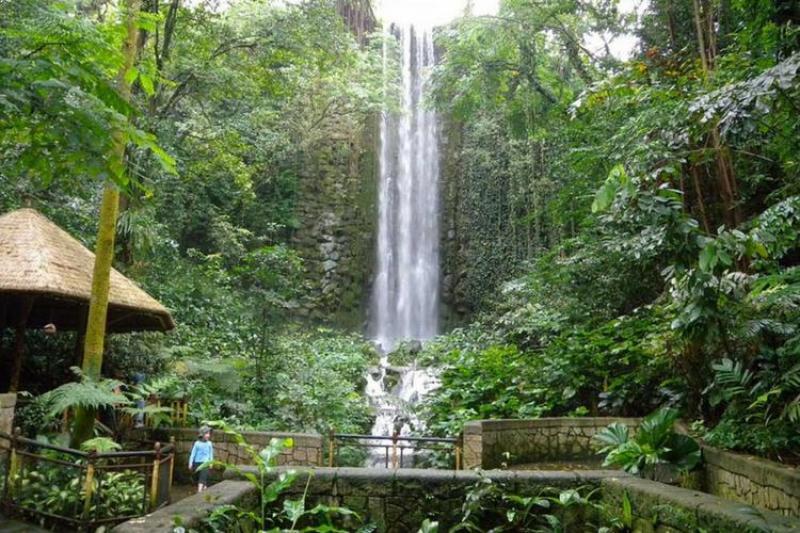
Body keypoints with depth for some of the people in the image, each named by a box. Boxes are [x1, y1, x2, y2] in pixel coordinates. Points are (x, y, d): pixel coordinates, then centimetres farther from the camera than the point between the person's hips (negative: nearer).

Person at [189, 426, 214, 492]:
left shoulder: (209, 443, -2)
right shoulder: (197, 443, -6)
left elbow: (211, 454, 9)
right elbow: (193, 453, 0)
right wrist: (190, 463, 1)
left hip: (205, 463, -1)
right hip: (197, 463, 1)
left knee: (203, 476, -17)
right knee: (199, 477, 11)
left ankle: (200, 491, -25)